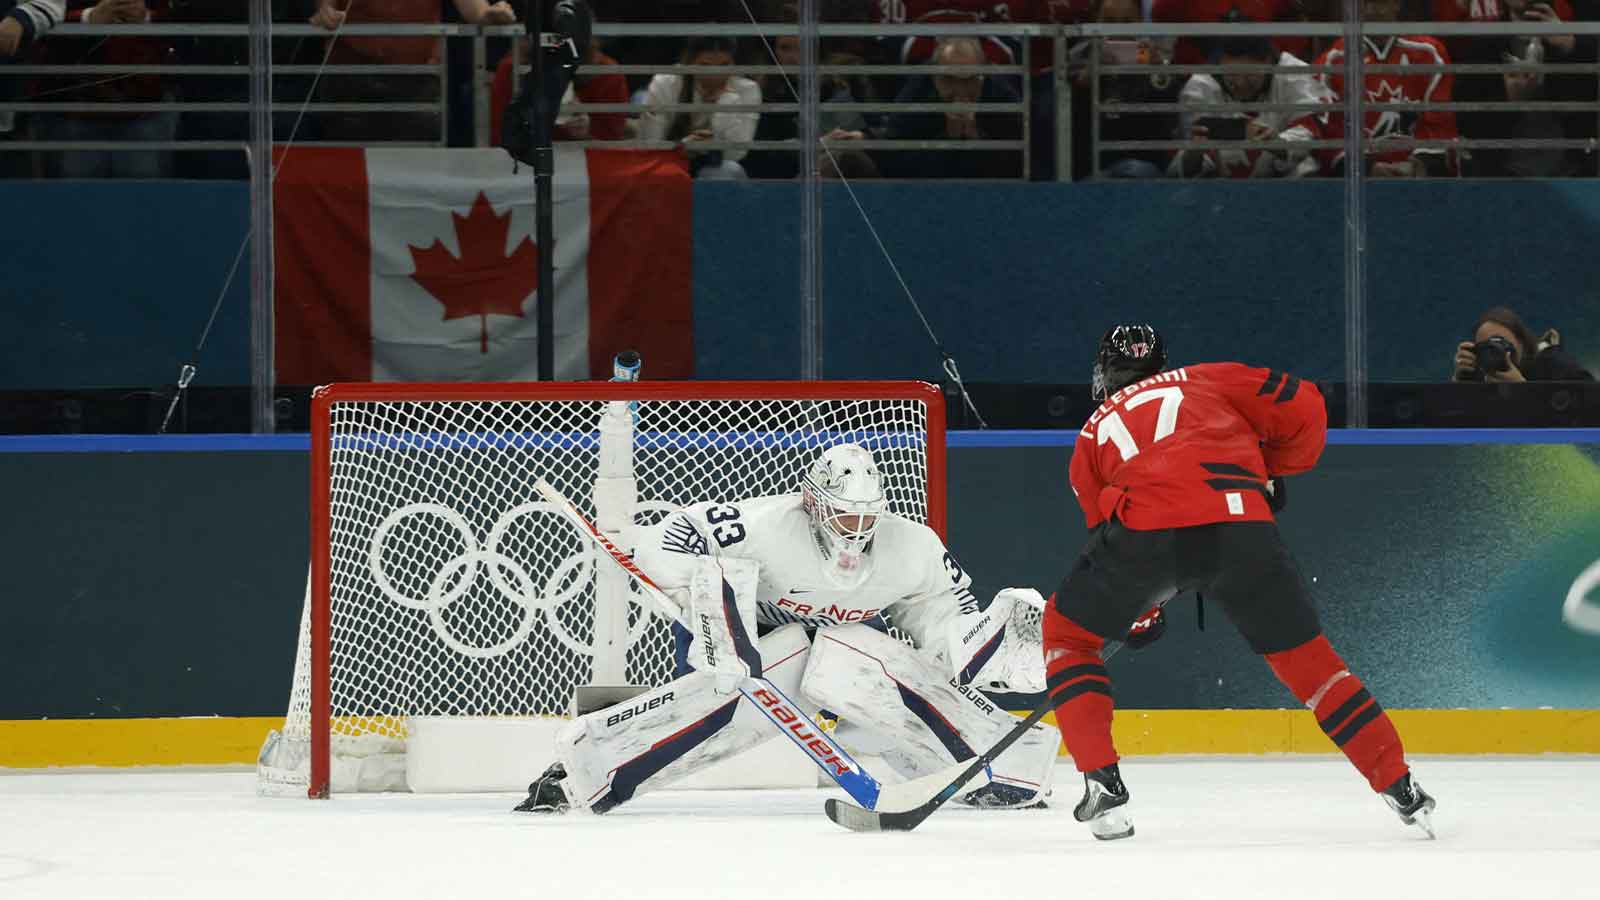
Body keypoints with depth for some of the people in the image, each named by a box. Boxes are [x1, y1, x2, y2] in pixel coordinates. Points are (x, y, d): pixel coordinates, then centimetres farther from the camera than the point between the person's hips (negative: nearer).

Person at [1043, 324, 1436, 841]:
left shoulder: (1093, 435, 31)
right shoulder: (1208, 379, 30)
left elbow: (1106, 532, 31)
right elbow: (1303, 407, 19)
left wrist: (1139, 614, 42)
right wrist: (1274, 472, 35)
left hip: (1146, 526, -1)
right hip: (1242, 522, 1)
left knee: (1067, 630, 23)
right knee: (1304, 655, 17)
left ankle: (1102, 783, 11)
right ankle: (1401, 789, 15)